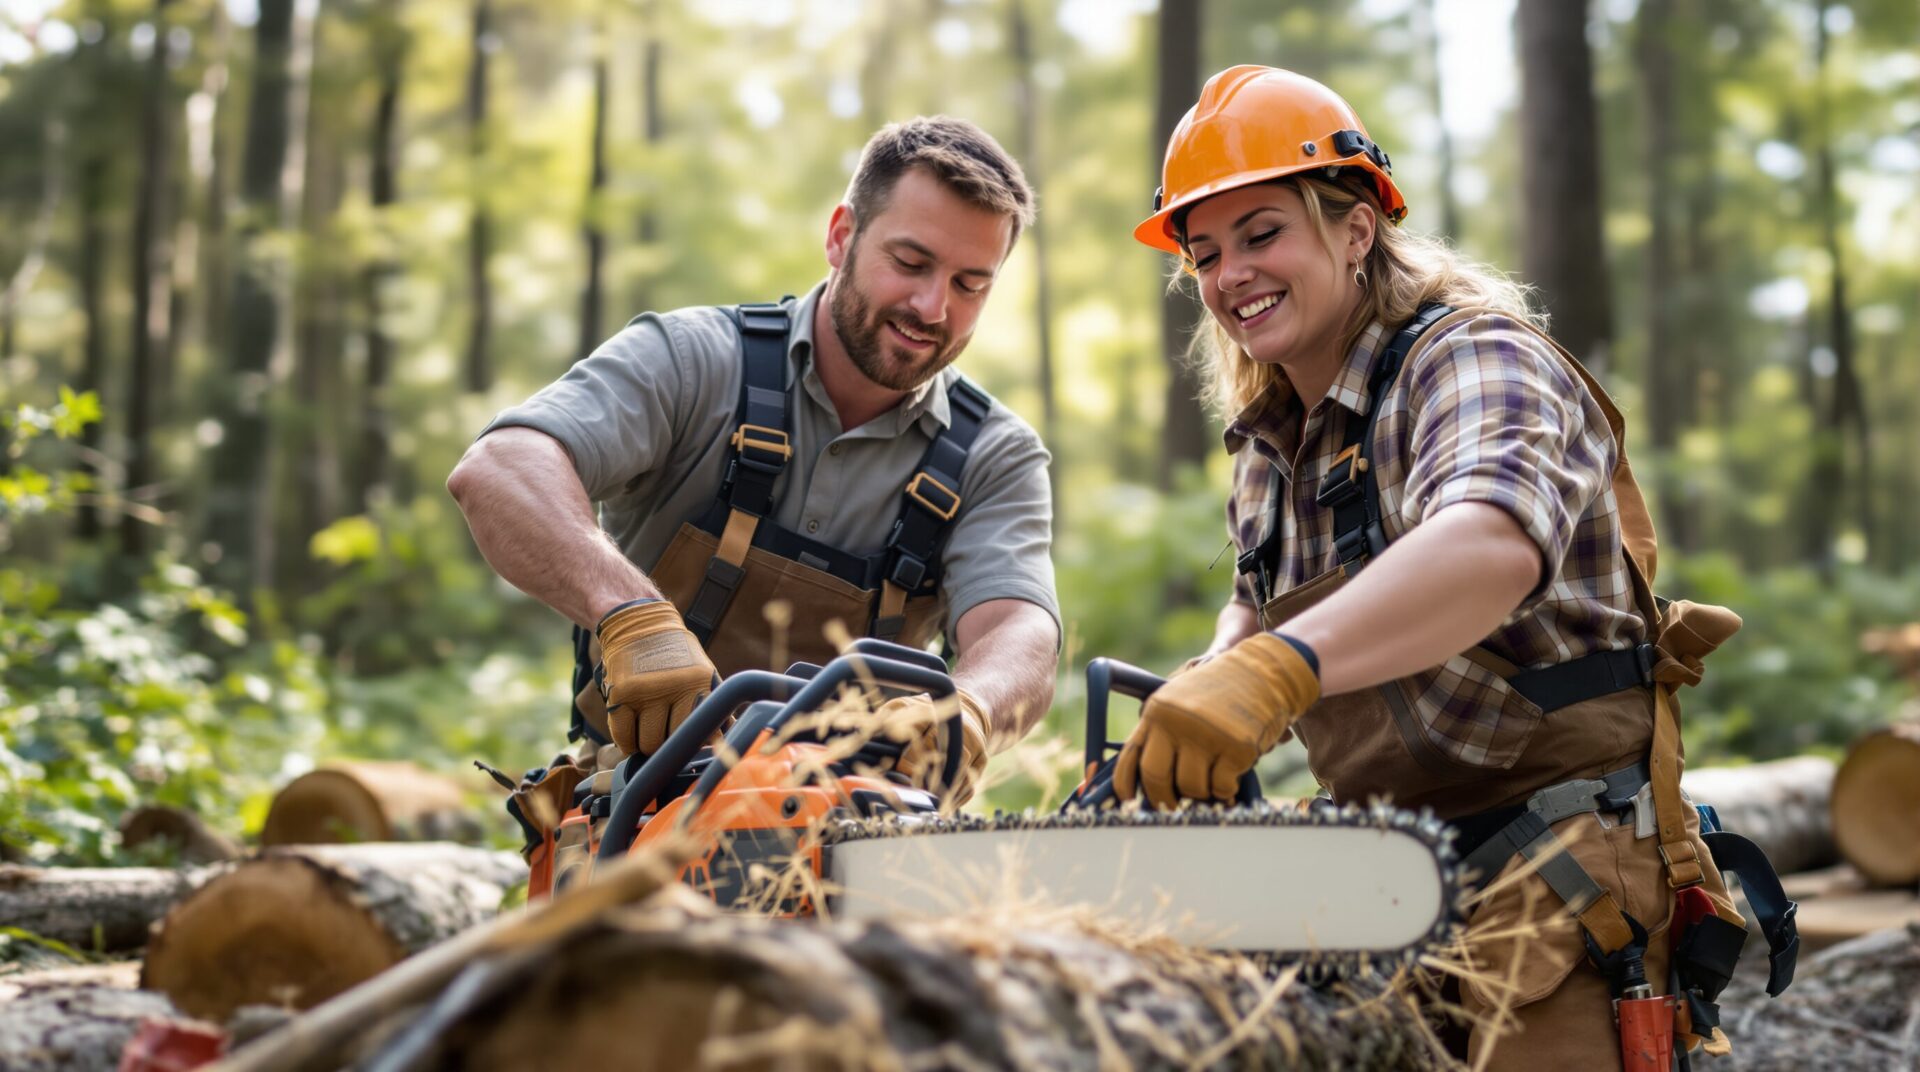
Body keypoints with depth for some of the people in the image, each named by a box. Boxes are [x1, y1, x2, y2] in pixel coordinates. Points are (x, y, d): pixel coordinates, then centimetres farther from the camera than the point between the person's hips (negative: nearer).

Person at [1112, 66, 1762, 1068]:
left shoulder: (1474, 363, -15)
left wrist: (1279, 668, -52)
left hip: (1555, 883, -7)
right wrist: (1214, 676, 3)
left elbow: (1494, 540, -37)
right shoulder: (1267, 446, 11)